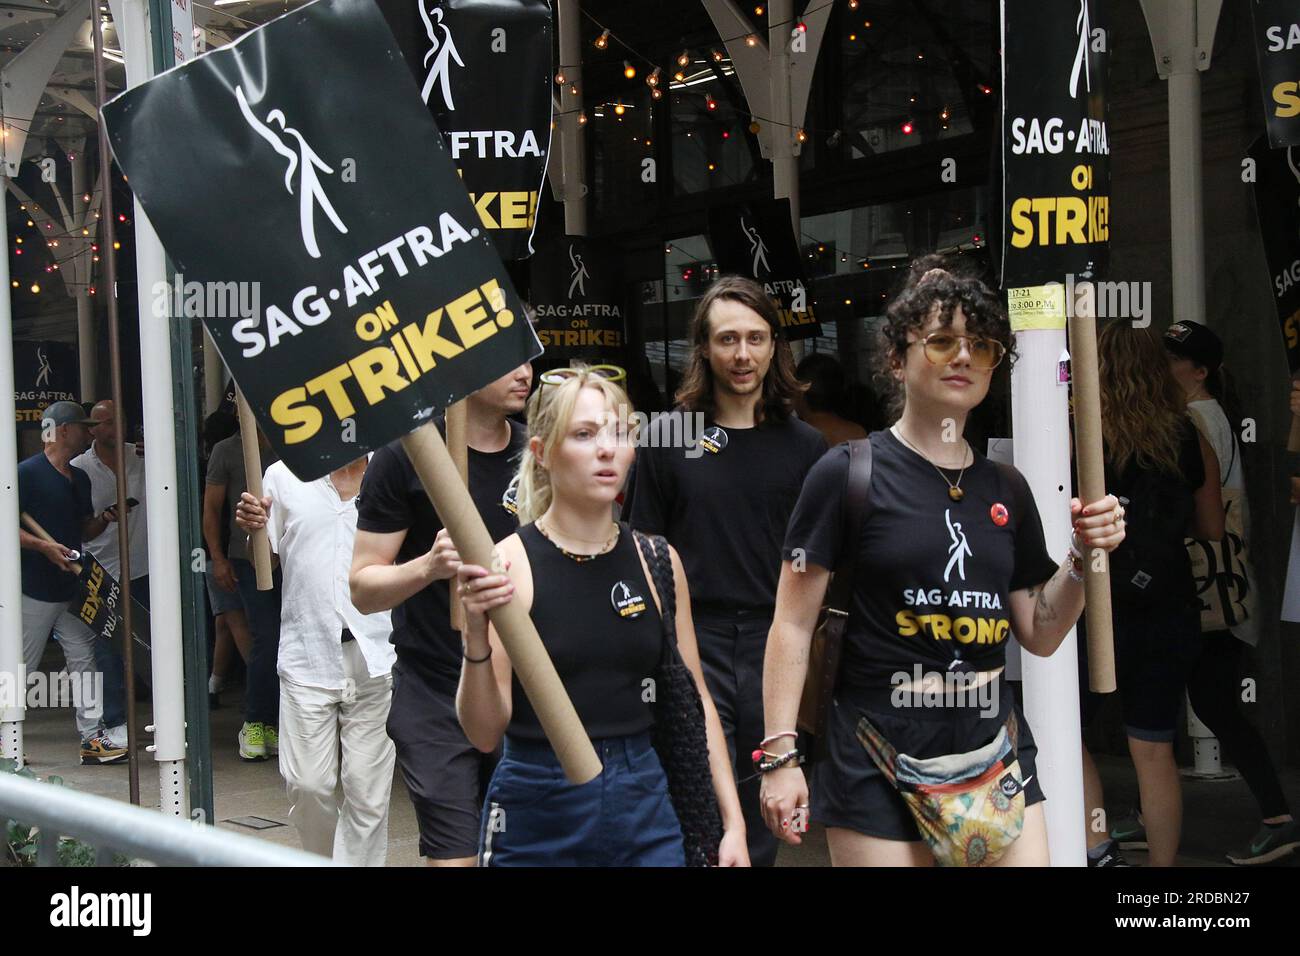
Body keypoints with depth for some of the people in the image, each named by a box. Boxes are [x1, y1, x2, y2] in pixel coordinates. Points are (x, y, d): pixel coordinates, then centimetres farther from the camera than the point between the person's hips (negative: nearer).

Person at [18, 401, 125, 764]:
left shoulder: (80, 479, 16)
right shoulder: (28, 472, -10)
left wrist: (104, 520, 2)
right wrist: (44, 547, -24)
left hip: (72, 589, 8)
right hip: (34, 590, -8)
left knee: (85, 659, 4)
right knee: (22, 667, 0)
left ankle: (92, 737, 6)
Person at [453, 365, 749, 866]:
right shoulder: (507, 563, -10)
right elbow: (484, 732, -11)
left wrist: (733, 821, 5)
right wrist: (476, 636, -27)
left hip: (645, 803, 3)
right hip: (538, 812, -3)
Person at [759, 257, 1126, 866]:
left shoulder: (1007, 490, 10)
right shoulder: (848, 474, -5)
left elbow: (1040, 635, 14)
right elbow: (793, 624, -6)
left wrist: (1083, 556, -2)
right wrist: (780, 754, -12)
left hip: (993, 741, 5)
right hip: (881, 751, -4)